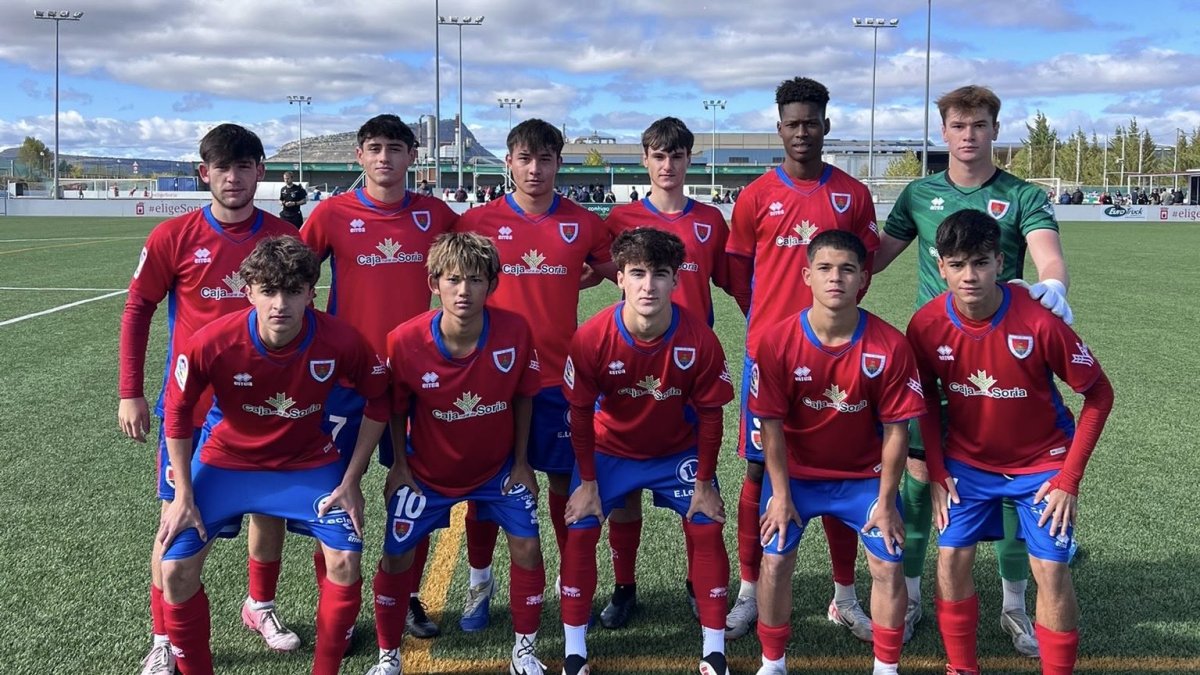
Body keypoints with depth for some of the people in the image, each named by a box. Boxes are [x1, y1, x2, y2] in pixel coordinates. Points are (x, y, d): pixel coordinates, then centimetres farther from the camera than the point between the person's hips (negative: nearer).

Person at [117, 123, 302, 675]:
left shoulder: (283, 237, -3)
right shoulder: (174, 236, -8)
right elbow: (138, 309, -1)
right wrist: (130, 393, -4)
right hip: (191, 402, -2)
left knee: (270, 507, 12)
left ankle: (260, 606, 35)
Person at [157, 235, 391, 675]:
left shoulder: (341, 342, -26)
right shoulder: (211, 343, -26)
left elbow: (378, 401, -7)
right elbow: (177, 412, -8)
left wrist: (351, 481, -9)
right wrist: (184, 495, -8)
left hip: (309, 464, 0)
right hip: (226, 461, 0)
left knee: (345, 559, -16)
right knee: (176, 568, -10)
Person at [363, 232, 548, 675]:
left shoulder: (515, 332, -24)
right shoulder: (404, 341, -26)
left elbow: (523, 397, -6)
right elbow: (396, 409, -7)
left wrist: (521, 461, -3)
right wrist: (400, 465, -3)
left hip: (497, 467, 1)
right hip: (427, 471, -1)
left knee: (526, 544, -2)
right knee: (397, 557, 2)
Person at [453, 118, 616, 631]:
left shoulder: (584, 224, 1)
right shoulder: (476, 222, -2)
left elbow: (610, 271, 14)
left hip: (559, 374, 1)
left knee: (566, 480, 8)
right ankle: (479, 584, 25)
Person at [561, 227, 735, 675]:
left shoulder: (699, 339, -27)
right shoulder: (592, 338, -28)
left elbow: (709, 413, -12)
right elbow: (580, 413, -13)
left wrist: (704, 481, -8)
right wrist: (587, 481, -8)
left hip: (678, 451, 1)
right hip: (608, 450, 0)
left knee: (706, 528, -6)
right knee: (580, 530, -8)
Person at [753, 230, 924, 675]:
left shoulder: (890, 346, -20)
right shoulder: (777, 341, -20)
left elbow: (896, 429, -12)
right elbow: (771, 425, -12)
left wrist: (885, 500, -9)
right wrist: (781, 494, -10)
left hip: (865, 475, 0)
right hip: (796, 472, 0)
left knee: (889, 565, -4)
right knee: (775, 560, -6)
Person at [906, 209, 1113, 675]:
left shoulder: (1039, 321, -26)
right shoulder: (926, 325, -17)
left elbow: (1099, 394, -13)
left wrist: (1069, 477, -14)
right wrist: (936, 471, -2)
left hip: (1041, 463, -2)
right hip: (967, 462, 2)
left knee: (1051, 571, -7)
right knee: (952, 560, -2)